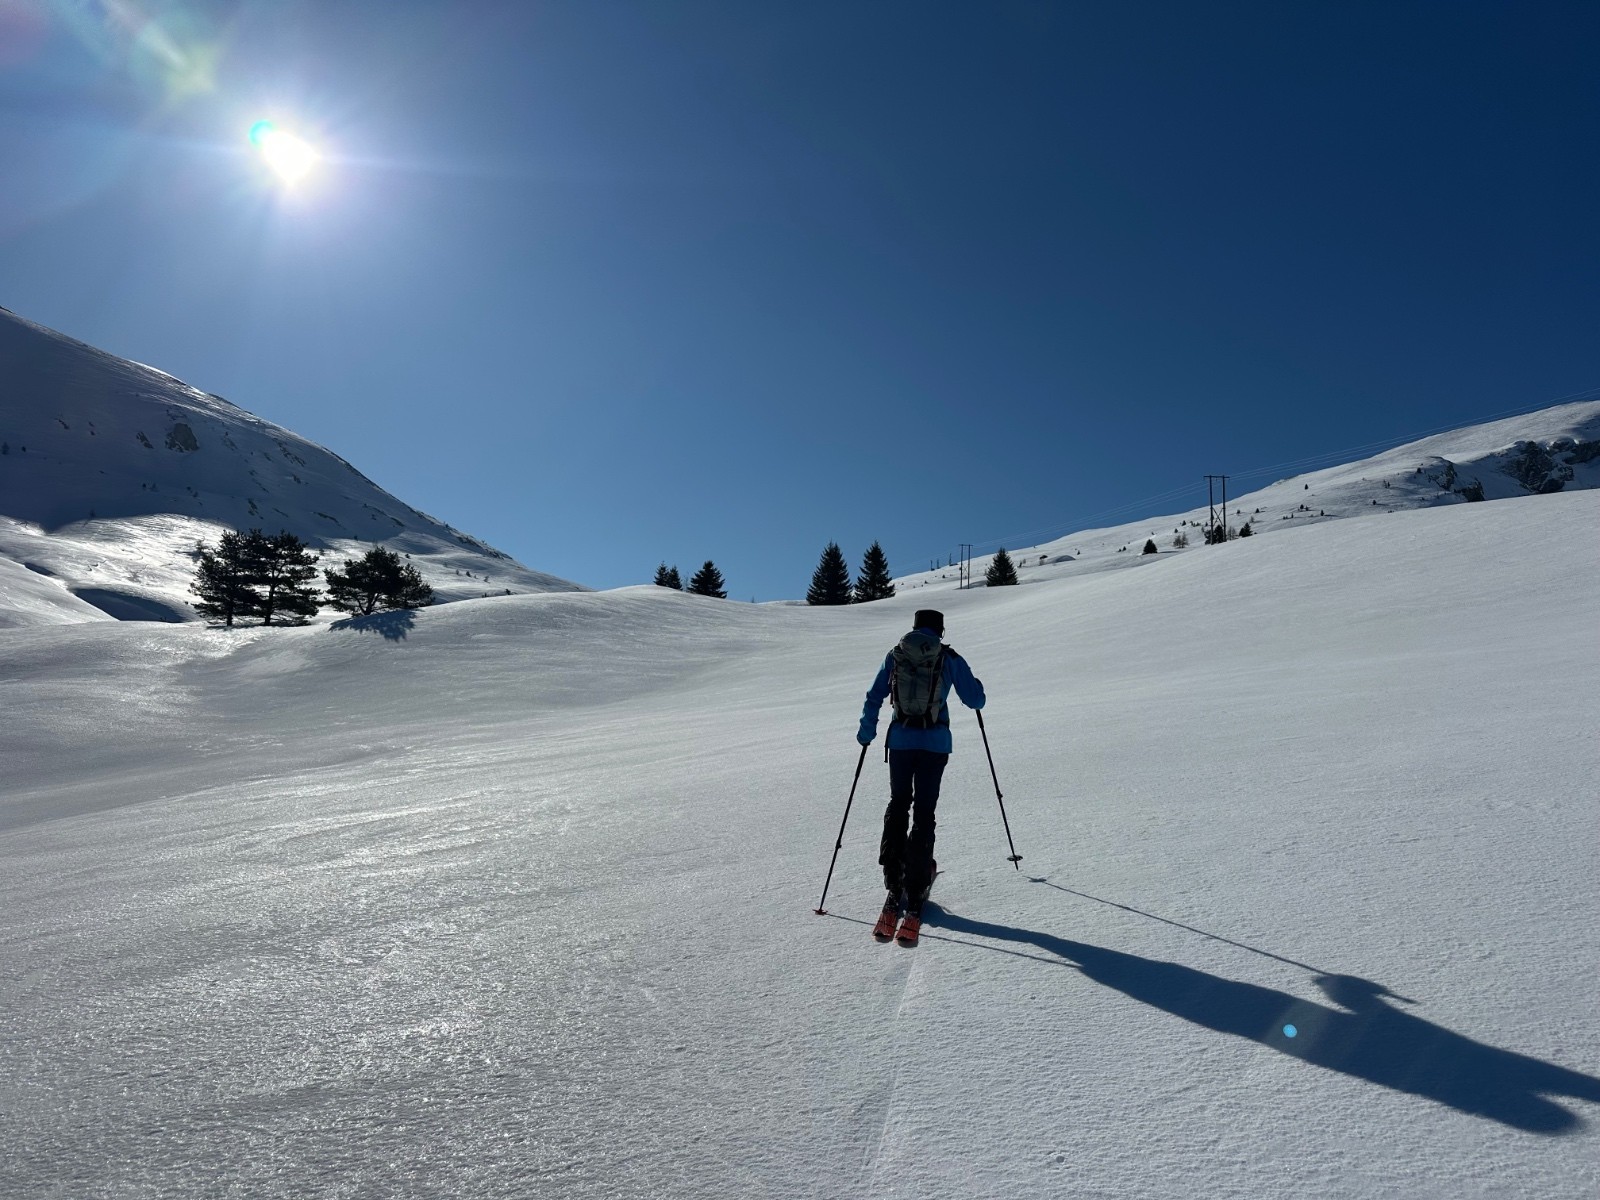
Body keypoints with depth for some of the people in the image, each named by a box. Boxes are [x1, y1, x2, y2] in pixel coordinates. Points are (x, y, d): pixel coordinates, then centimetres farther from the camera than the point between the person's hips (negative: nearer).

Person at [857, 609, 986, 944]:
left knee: (897, 807, 15)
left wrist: (866, 731, 20)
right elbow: (976, 700, 8)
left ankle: (895, 887, 10)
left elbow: (874, 698, 8)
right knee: (923, 815, 1)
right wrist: (974, 686, 29)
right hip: (935, 743, -1)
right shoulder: (950, 659, 0)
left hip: (901, 740, 2)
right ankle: (913, 898, -3)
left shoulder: (894, 656, 5)